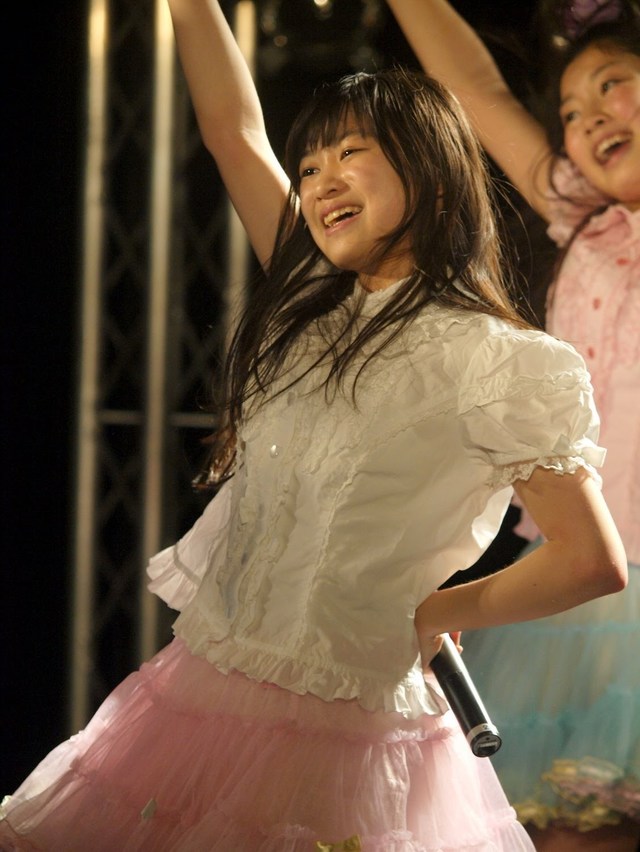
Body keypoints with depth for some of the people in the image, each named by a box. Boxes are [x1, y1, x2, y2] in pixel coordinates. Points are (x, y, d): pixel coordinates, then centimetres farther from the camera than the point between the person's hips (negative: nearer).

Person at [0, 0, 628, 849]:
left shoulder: (491, 359, -12)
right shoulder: (312, 309, 9)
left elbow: (593, 563, -13)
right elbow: (236, 133, 15)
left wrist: (437, 612, -1)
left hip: (338, 728, -7)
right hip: (202, 689, 7)